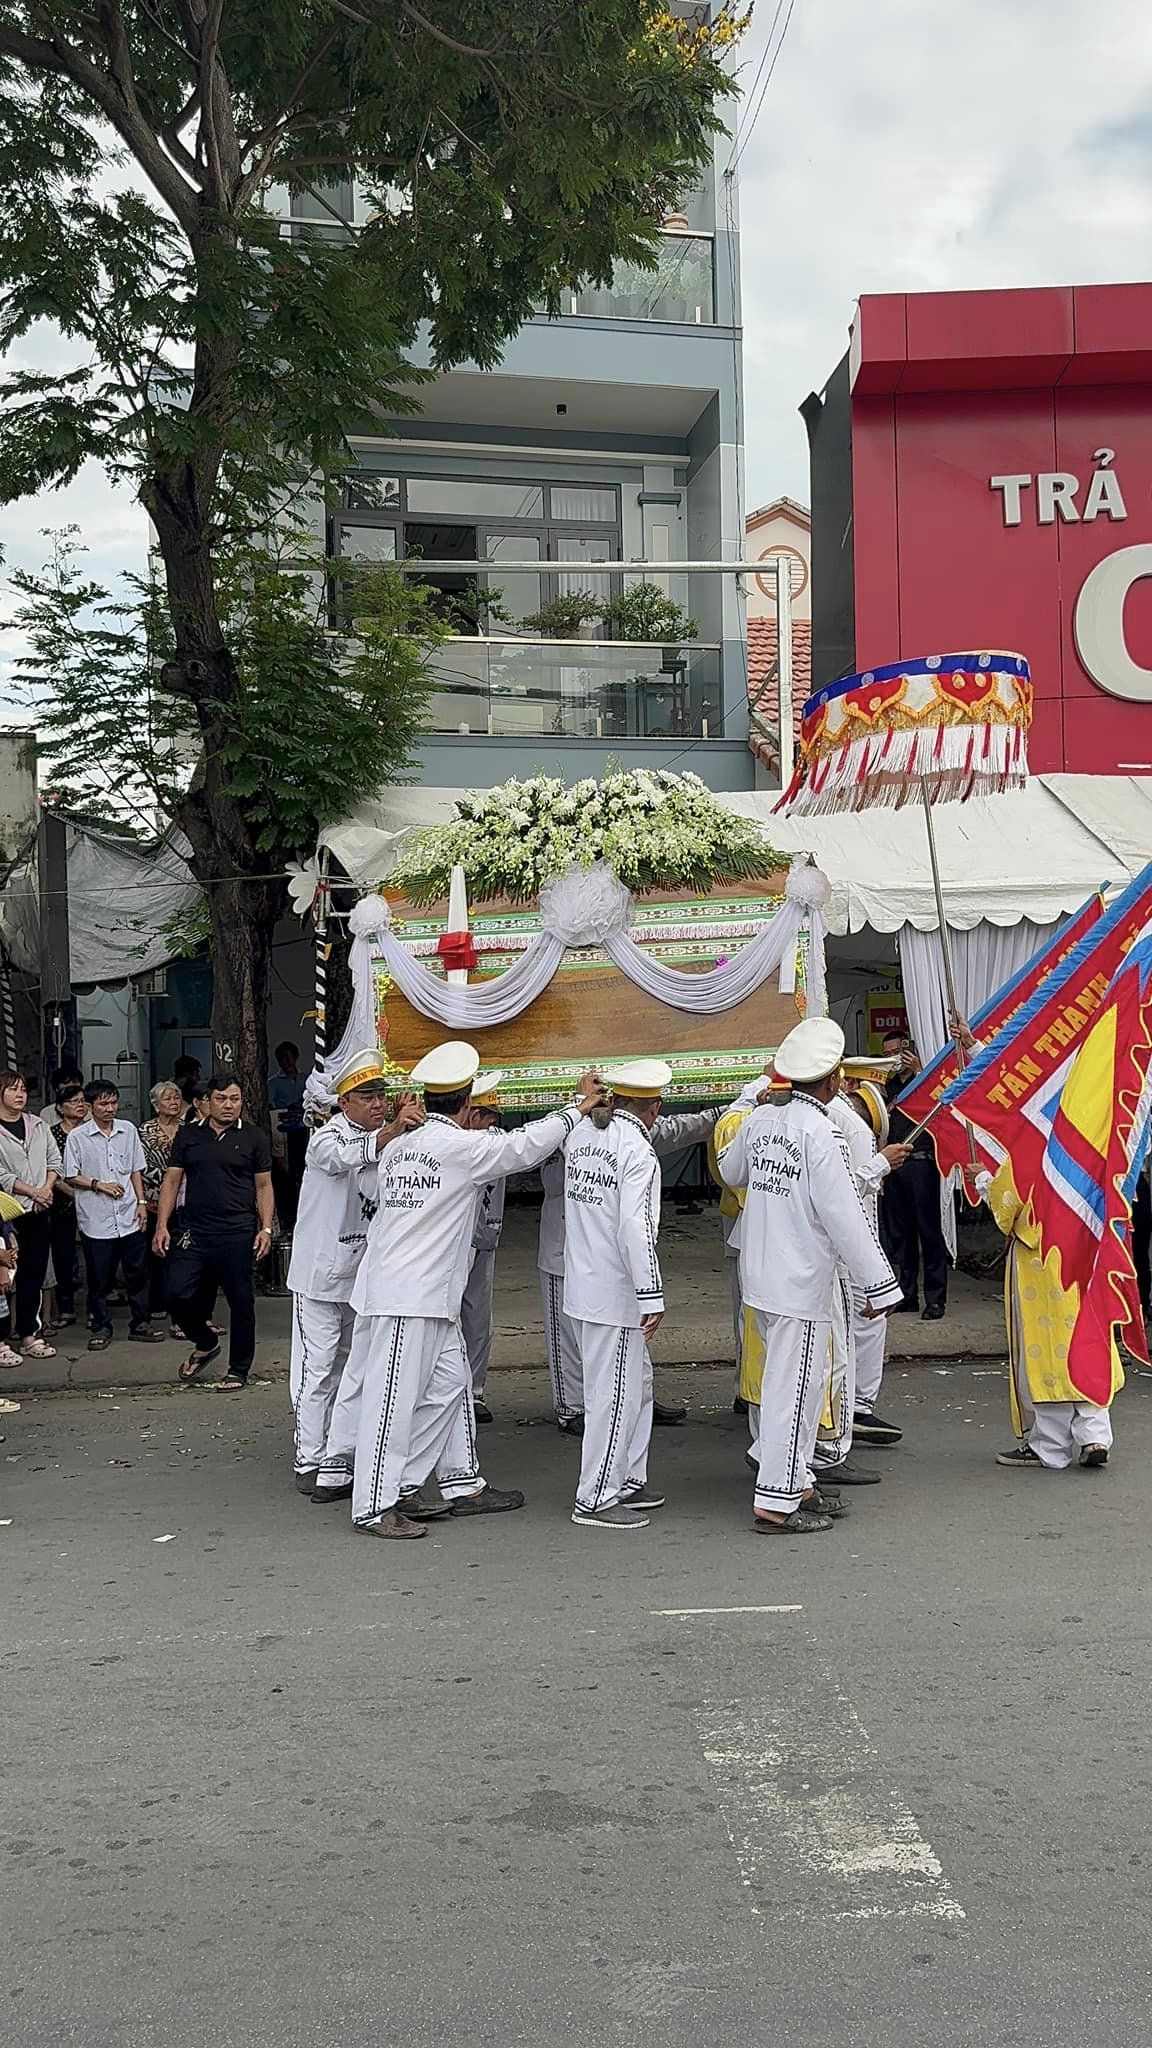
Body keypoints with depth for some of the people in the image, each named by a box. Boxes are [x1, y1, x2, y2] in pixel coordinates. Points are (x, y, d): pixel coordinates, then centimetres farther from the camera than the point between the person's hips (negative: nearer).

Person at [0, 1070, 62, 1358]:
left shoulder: (38, 1125, 11)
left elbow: (55, 1161, 11)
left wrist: (47, 1189, -5)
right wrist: (33, 1192, -11)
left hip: (40, 1210, 5)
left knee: (36, 1274, 6)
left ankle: (26, 1331, 14)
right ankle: (26, 1335, 0)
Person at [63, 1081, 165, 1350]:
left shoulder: (128, 1130, 6)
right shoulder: (78, 1136, -4)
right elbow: (70, 1177, -1)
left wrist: (141, 1201, 6)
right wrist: (98, 1185, -12)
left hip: (129, 1217, 3)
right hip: (96, 1220, -3)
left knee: (138, 1274, 7)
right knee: (98, 1278, 5)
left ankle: (140, 1324, 19)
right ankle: (101, 1328, 17)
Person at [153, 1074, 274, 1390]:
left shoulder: (254, 1137, 5)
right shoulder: (188, 1135, 10)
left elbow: (264, 1186, 6)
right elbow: (172, 1181, 10)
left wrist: (266, 1228, -4)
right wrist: (162, 1226, 1)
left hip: (238, 1233, -2)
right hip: (193, 1232, 2)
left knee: (241, 1302, 2)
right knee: (178, 1295, -5)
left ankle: (239, 1370, 18)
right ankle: (206, 1343, 24)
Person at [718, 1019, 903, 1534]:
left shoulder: (761, 1119, 4)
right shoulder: (817, 1132, -19)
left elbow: (730, 1171, 24)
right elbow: (844, 1217, -19)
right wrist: (877, 1284, -13)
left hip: (760, 1276, 8)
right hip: (801, 1284, -8)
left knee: (789, 1382, 19)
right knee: (794, 1389, -1)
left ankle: (796, 1483, 30)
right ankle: (775, 1503, 5)